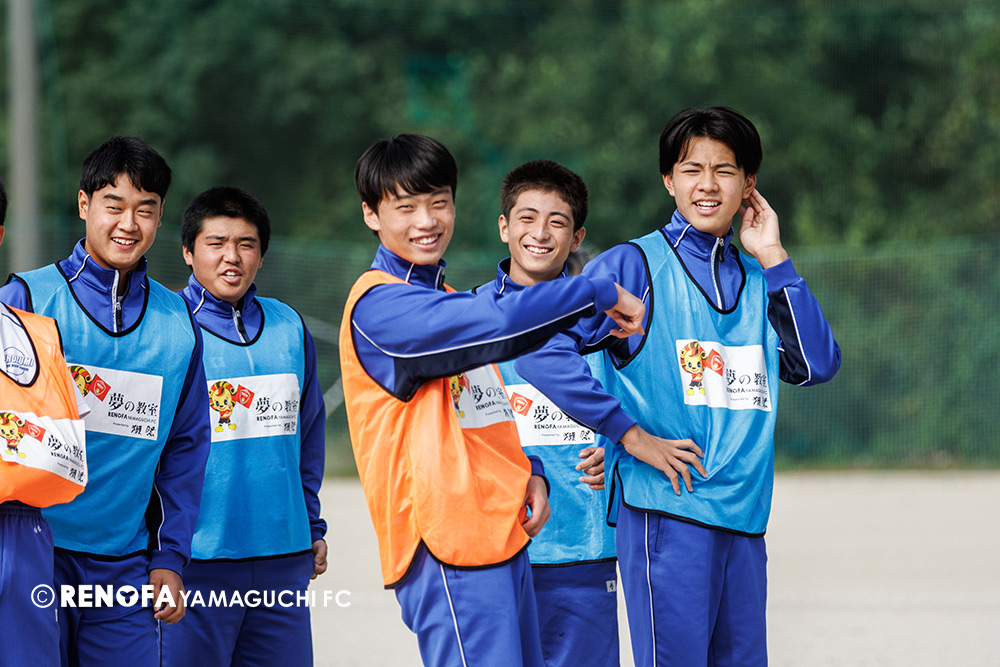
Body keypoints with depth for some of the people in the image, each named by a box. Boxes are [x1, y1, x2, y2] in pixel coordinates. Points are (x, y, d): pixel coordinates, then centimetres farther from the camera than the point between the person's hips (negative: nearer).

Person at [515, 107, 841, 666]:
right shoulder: (635, 266, -4)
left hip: (743, 518, 6)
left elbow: (817, 364, 4)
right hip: (665, 510, -6)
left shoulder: (758, 279, 15)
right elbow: (542, 351, -14)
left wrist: (774, 259, 2)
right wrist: (629, 434, -14)